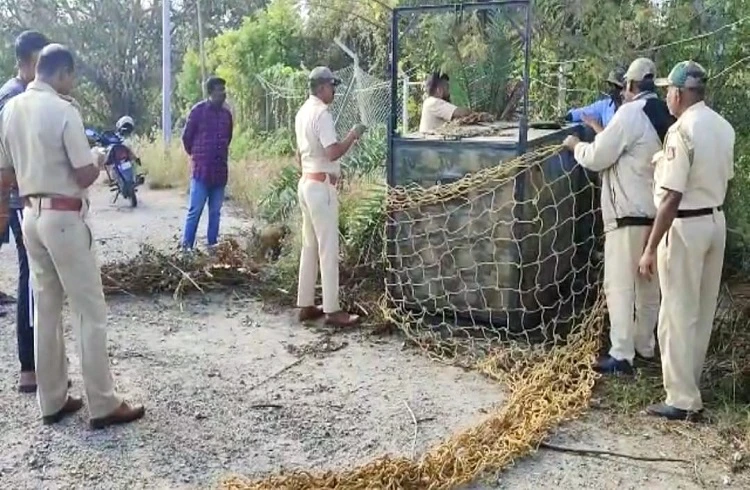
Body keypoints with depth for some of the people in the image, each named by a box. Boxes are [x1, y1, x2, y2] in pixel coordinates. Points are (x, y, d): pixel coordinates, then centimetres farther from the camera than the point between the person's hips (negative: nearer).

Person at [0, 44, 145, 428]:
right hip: (64, 217, -8)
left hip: (31, 215, 8)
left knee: (45, 309, 12)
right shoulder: (63, 110, -14)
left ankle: (52, 401, 19)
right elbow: (84, 176, -16)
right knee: (90, 312, -2)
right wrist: (99, 158, 5)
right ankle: (103, 406, 3)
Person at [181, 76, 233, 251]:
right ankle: (186, 246, 3)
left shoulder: (226, 113, 7)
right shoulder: (198, 110, -6)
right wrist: (196, 155, 12)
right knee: (195, 210, -3)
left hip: (220, 170, 5)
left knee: (215, 211, 9)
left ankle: (212, 245, 17)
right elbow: (186, 137, 2)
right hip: (202, 169, -4)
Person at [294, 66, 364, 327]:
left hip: (306, 183, 10)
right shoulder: (321, 113, -16)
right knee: (328, 249, -5)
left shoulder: (302, 112, 13)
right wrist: (353, 135, -12)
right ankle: (332, 310, 0)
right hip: (321, 186, -10)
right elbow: (333, 152, -25)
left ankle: (306, 305, 17)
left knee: (309, 246, 12)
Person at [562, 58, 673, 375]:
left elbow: (597, 158, -12)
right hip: (656, 212, 9)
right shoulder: (665, 117, 10)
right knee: (648, 284, 16)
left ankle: (621, 356, -4)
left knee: (619, 285, -5)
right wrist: (600, 134, 23)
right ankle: (645, 345, 28)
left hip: (629, 214, -8)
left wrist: (576, 146, 6)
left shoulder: (631, 113, -14)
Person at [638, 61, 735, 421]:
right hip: (716, 221, 9)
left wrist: (651, 248, -20)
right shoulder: (724, 127, 7)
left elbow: (672, 198, -23)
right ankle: (689, 384, 32)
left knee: (678, 314, -1)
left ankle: (683, 400, 5)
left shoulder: (682, 130, -19)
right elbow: (724, 178, 16)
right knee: (703, 311, 17)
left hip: (686, 226, -9)